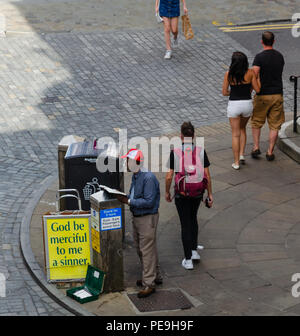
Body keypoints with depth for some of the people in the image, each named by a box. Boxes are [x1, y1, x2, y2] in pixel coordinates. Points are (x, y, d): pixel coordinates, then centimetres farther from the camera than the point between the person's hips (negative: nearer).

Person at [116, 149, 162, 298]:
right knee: (141, 249, 18)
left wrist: (128, 201, -23)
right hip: (137, 217, 10)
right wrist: (123, 196, -1)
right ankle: (155, 276, 32)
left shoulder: (148, 178, -22)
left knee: (147, 250, -5)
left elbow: (148, 201, -26)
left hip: (148, 219, -10)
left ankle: (149, 284, 0)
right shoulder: (135, 175, 9)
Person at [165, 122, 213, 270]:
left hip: (181, 194, -2)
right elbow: (207, 176, -5)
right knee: (193, 218, 27)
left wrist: (167, 192, 7)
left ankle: (188, 260, 11)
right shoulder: (201, 151, -8)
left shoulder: (175, 152, -13)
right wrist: (210, 194, 6)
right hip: (198, 192, 2)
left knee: (185, 224, 7)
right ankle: (194, 250, 27)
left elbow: (169, 176, -10)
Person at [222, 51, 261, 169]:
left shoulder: (228, 74, -11)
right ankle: (242, 154, 17)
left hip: (233, 105, -2)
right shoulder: (250, 72, -10)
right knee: (242, 129, 27)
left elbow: (224, 92, -5)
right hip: (247, 104, 2)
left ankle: (236, 162, 11)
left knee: (236, 134, 9)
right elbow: (257, 89, -3)